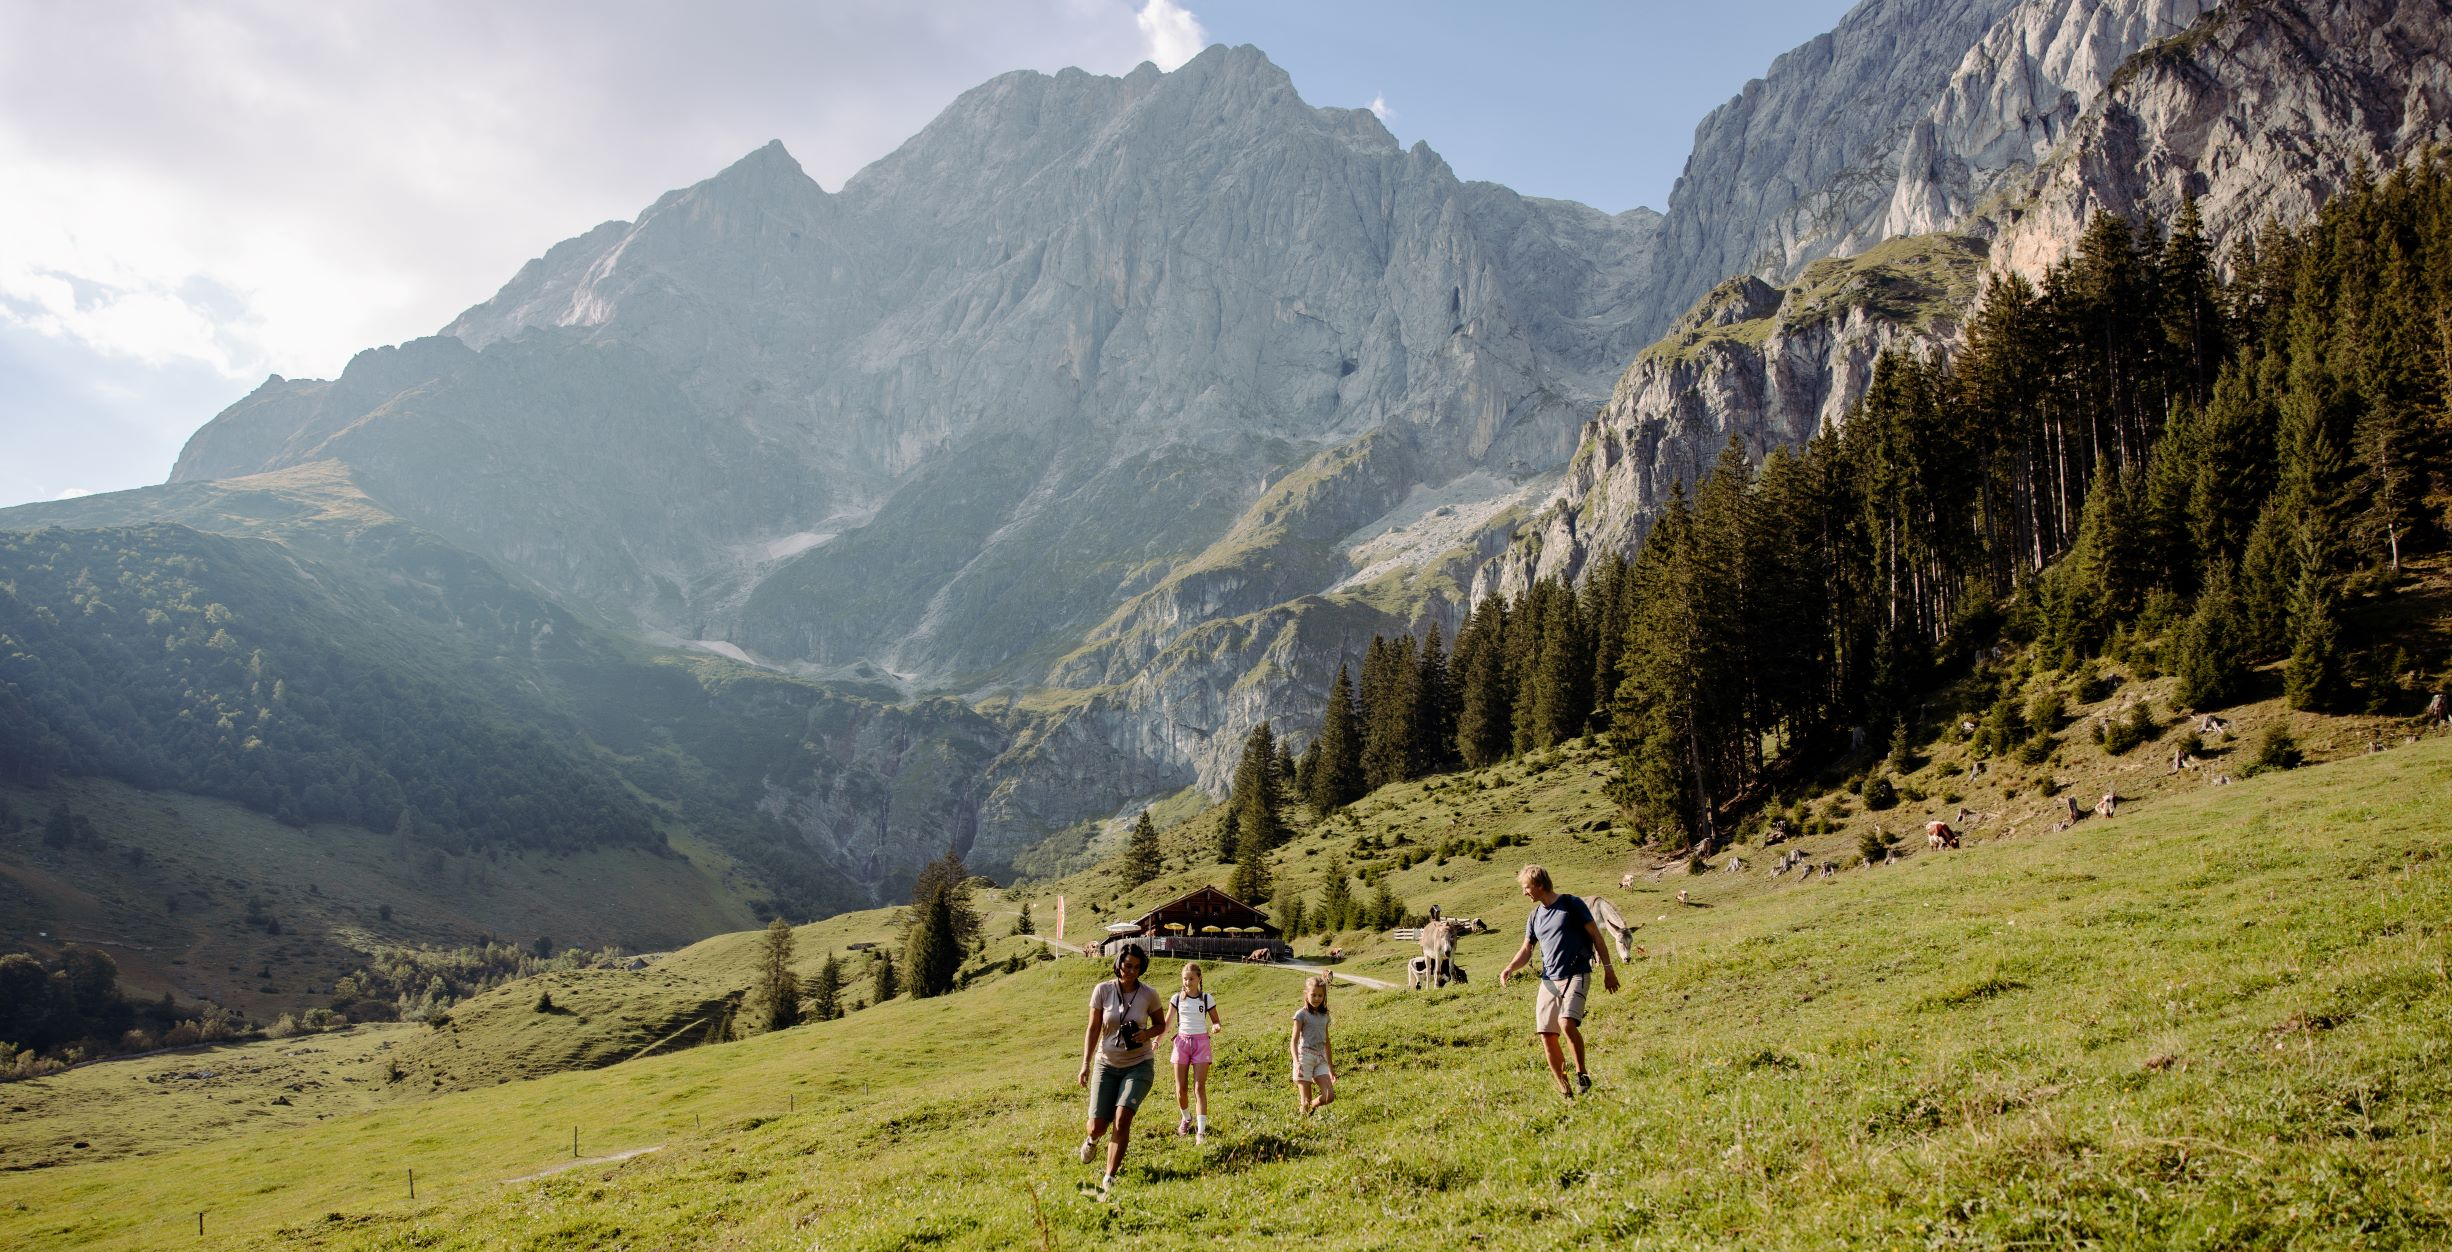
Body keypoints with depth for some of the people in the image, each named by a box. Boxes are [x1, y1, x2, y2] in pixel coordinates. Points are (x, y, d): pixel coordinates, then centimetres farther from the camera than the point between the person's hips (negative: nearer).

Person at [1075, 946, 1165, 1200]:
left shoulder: (1149, 994, -8)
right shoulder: (1103, 990, -8)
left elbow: (1161, 1024, 7)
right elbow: (1093, 1029, -3)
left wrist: (1148, 1033, -15)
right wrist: (1085, 1064, -11)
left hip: (1138, 1065, -1)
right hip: (1106, 1065, 1)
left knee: (1122, 1119, -21)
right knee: (1098, 1126, 0)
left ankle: (1109, 1179, -11)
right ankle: (1091, 1140, 40)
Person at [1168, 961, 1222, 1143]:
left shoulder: (1207, 999, 0)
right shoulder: (1176, 998, 2)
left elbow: (1216, 1020, 6)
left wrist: (1216, 1025, -18)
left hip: (1201, 1042, -2)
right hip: (1182, 1041, 2)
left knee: (1199, 1087, -9)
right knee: (1181, 1088, 3)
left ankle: (1201, 1131, -9)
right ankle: (1186, 1118, 32)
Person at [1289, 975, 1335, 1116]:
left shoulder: (1324, 1015, 13)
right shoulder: (1301, 1014, -4)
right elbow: (1294, 1041, -9)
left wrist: (1331, 1067, 22)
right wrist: (1297, 1062, -24)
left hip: (1321, 1058, 5)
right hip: (1305, 1056, -5)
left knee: (1329, 1096, -8)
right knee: (1306, 1101, -5)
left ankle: (1309, 1109, 18)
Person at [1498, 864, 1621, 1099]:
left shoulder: (1571, 904, -4)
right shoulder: (1535, 916, 14)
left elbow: (1595, 935, -1)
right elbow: (1526, 950, 16)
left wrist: (1608, 968, -3)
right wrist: (1510, 968, -3)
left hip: (1576, 976, -6)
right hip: (1549, 980, 6)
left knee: (1567, 1024, -25)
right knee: (1547, 1035, -2)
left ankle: (1582, 1073, -5)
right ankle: (1564, 1091, 9)